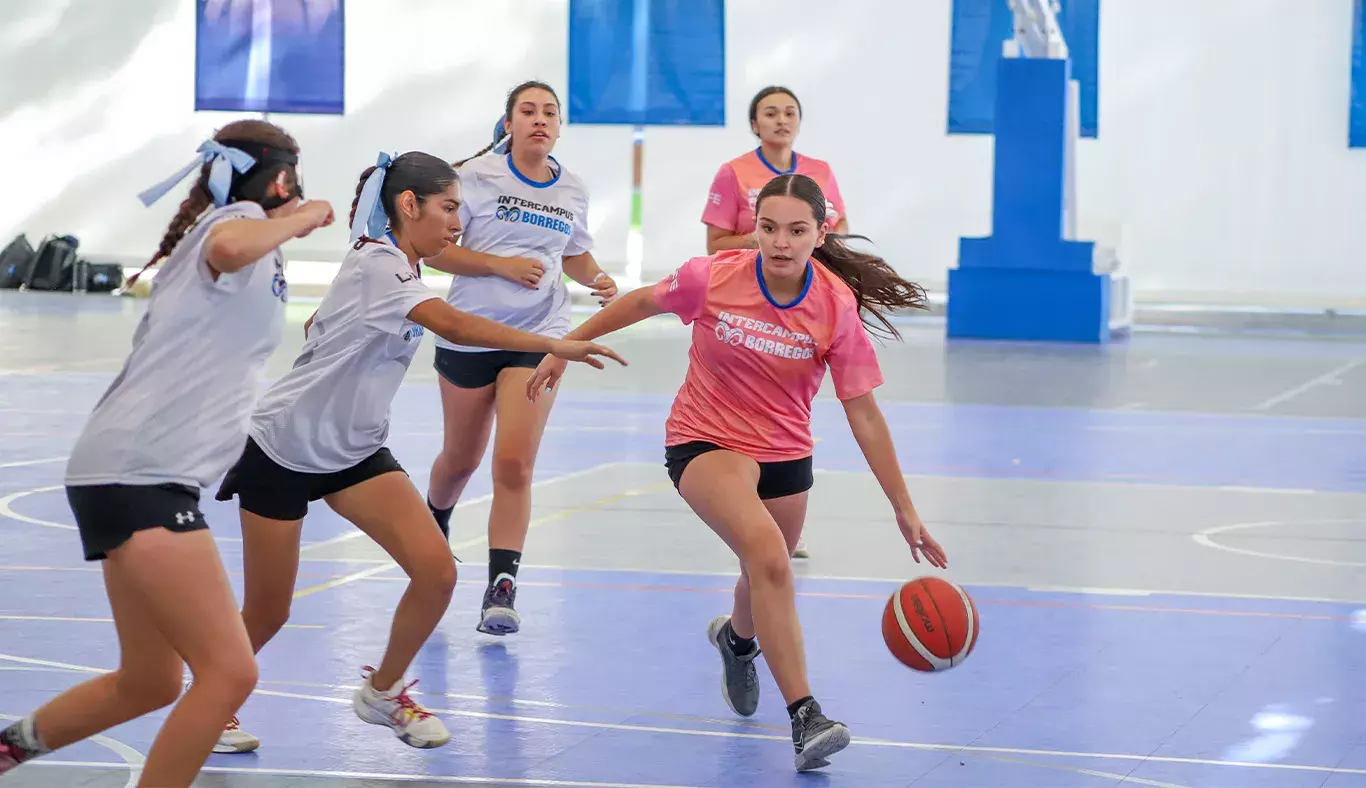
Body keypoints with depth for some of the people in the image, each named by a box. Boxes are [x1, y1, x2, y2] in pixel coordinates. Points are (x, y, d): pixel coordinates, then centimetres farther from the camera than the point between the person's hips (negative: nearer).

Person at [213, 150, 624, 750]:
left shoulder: (397, 268, 5)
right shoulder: (377, 262, -22)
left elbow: (316, 326, 21)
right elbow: (454, 326, -38)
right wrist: (553, 346, -44)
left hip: (353, 450, 8)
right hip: (282, 448, -8)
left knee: (436, 573, -10)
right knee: (267, 612, 1)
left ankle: (381, 692, 11)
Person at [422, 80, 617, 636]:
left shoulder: (572, 189, 5)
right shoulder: (478, 175, -7)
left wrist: (598, 278, 0)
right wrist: (502, 265, -19)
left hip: (537, 335, 1)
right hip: (468, 334, -1)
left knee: (514, 464, -14)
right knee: (461, 459, 15)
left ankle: (501, 590, -14)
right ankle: (434, 526, 48)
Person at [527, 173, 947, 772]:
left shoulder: (838, 307, -18)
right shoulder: (713, 278, -21)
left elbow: (864, 415, -13)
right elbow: (641, 302, 0)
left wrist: (904, 510, -13)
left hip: (785, 453, 3)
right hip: (705, 442, -3)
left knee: (766, 577, 21)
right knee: (768, 556, -28)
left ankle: (736, 638, 60)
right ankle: (804, 716, -29)